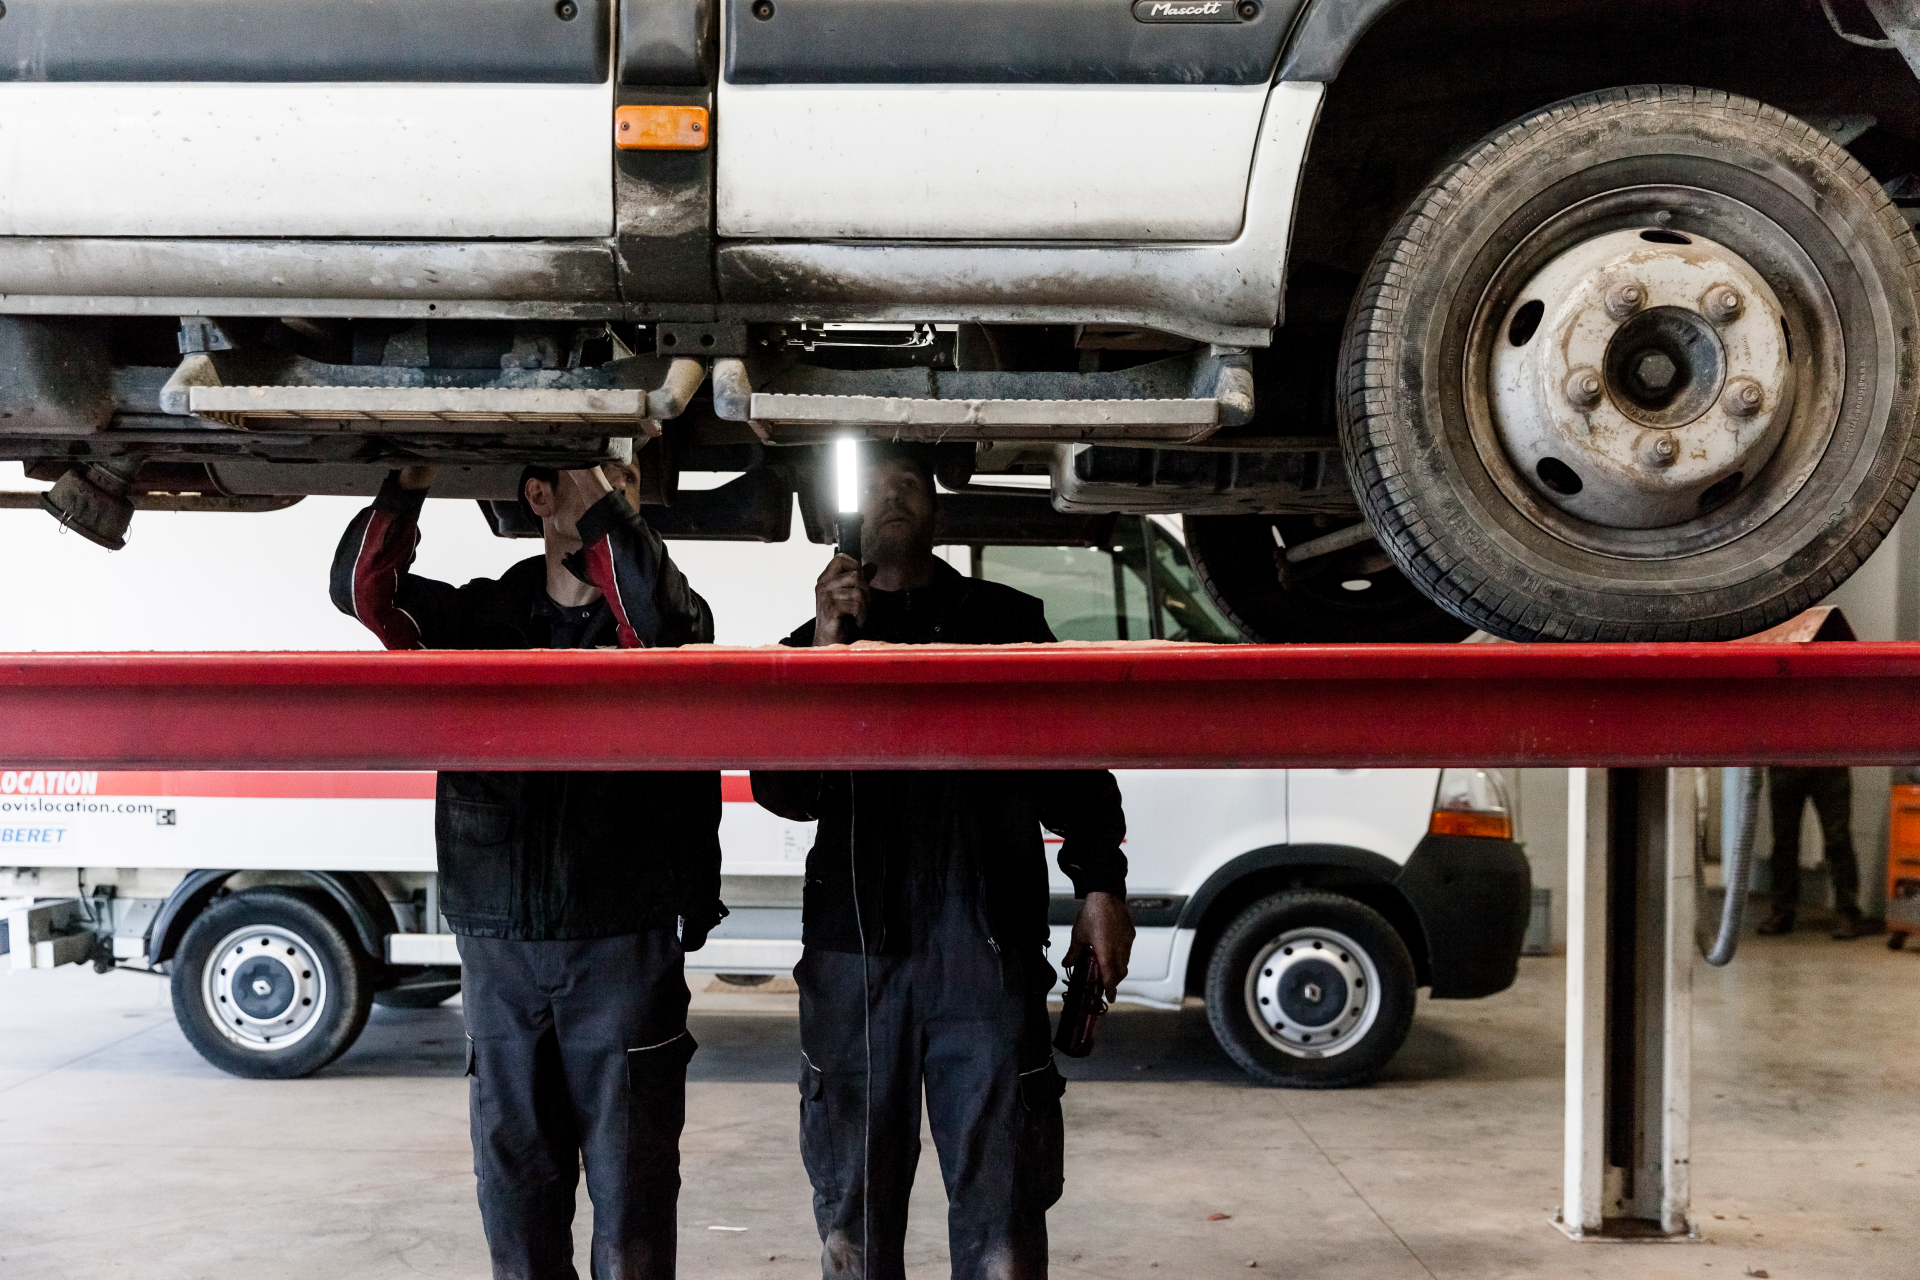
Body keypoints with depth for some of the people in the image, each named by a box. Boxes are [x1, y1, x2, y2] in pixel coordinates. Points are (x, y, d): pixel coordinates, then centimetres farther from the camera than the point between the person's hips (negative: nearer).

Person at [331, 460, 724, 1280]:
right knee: (514, 1170, 10)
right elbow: (364, 589, 5)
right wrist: (409, 484, -3)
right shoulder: (484, 617, 11)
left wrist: (602, 505, -16)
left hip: (624, 944, -3)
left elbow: (666, 620, -21)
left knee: (630, 1180, 2)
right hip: (498, 944, 3)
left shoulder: (656, 618, 2)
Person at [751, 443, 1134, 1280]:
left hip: (988, 951, -1)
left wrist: (1100, 884, -2)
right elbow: (784, 793, 5)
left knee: (1001, 1209, -4)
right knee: (853, 1212, 5)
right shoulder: (814, 642, 18)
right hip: (855, 952, 1)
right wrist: (823, 653, -7)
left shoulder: (1005, 620, 16)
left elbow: (1072, 767, 12)